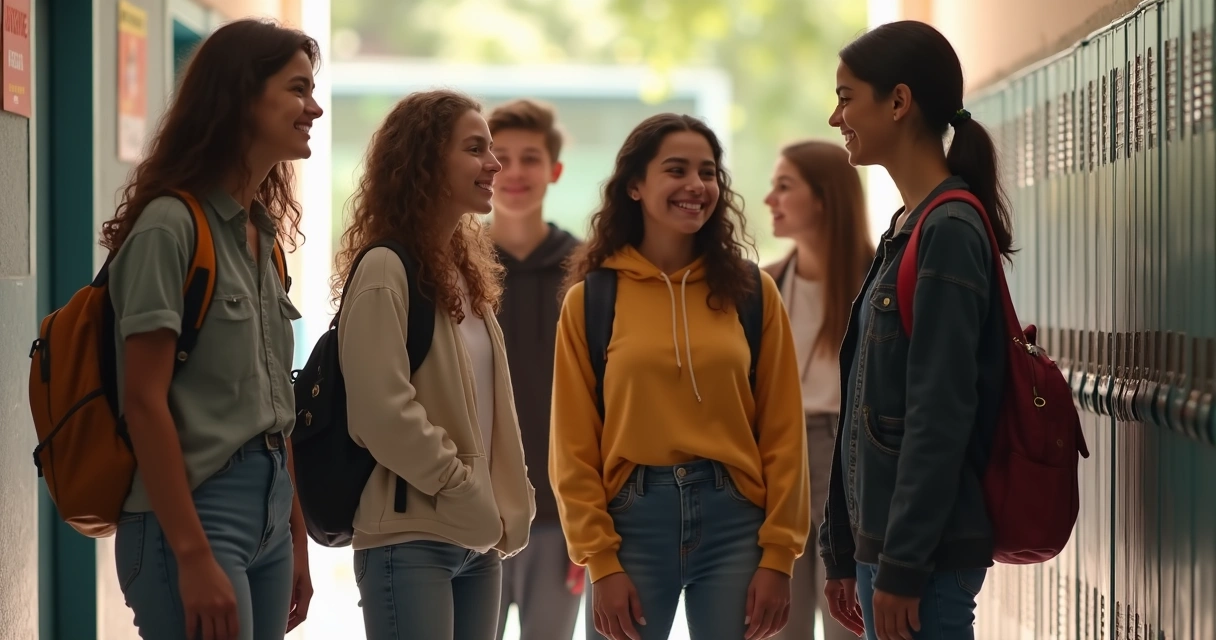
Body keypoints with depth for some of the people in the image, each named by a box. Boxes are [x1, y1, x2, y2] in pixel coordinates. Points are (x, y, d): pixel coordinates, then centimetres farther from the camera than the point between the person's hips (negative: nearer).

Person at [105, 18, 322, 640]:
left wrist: (297, 537, 13)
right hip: (196, 514, -8)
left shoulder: (262, 234, 14)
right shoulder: (171, 225, -11)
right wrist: (193, 557, -19)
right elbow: (144, 400, -15)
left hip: (268, 517, 8)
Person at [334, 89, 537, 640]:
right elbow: (386, 414, -19)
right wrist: (465, 495, -14)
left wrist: (507, 505, 8)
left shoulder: (467, 270, 16)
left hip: (478, 538, 8)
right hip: (411, 540, -8)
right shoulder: (386, 270, -11)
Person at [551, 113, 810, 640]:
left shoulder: (752, 292, 5)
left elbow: (782, 433, 3)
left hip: (733, 520, 1)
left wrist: (778, 556, -3)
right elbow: (574, 446, 1)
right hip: (635, 521, -1)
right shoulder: (589, 300, 2)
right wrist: (601, 562, -5)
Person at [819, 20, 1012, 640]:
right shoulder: (906, 229, 13)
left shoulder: (950, 233, -14)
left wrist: (902, 566, -19)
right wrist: (843, 550, 18)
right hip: (879, 537, 9)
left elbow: (941, 417, -18)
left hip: (929, 550, -9)